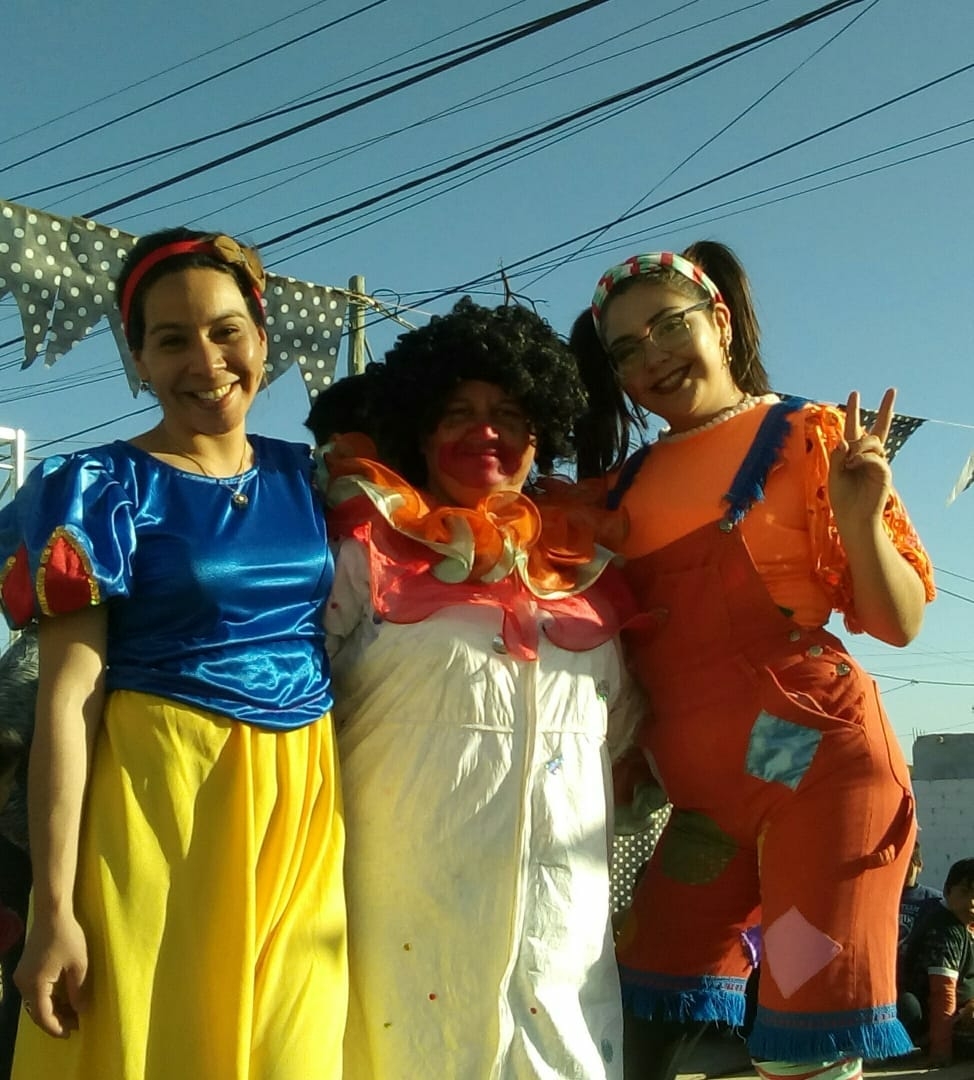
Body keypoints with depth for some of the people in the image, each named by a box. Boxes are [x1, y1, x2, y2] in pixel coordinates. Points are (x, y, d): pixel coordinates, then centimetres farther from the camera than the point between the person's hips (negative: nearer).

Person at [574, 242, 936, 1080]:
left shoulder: (808, 435, -2)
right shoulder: (629, 485, 11)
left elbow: (899, 623, -6)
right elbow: (611, 634, 21)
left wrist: (860, 521, -22)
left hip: (816, 760, -5)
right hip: (707, 793, 6)